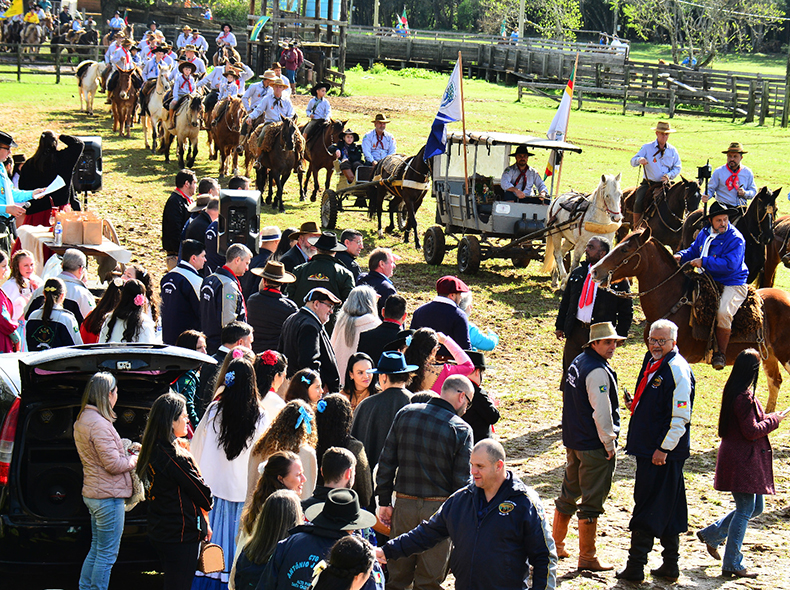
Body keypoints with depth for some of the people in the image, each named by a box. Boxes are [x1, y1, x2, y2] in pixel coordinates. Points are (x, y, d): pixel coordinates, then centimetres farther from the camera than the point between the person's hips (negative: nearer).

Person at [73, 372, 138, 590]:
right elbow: (113, 464, -22)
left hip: (92, 493, 10)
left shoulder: (82, 420, 11)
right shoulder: (99, 424, -21)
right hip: (108, 495, -10)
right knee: (107, 554, -3)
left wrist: (127, 452, 11)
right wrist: (135, 459, -4)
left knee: (96, 549, 19)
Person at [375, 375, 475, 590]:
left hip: (404, 505, 3)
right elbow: (462, 481, -10)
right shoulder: (461, 429, -10)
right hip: (438, 507, -3)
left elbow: (386, 461, 4)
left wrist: (384, 500, 10)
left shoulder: (405, 414, 2)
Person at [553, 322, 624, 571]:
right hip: (594, 446, -9)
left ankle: (556, 544, 33)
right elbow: (601, 412, -23)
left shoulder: (578, 362, 10)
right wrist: (609, 443, -13)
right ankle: (587, 558, 5)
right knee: (592, 500, -1)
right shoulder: (598, 371, -20)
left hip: (573, 441, 10)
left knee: (569, 493, 22)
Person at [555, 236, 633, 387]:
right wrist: (560, 326, 10)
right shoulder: (578, 273, 10)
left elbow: (626, 311, -1)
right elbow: (565, 301, 16)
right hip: (575, 331, 5)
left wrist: (620, 335, -5)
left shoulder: (617, 278, -5)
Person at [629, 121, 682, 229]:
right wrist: (639, 160, -27)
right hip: (649, 183, -2)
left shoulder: (672, 150, 9)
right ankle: (635, 227, -5)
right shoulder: (647, 148, 2)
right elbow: (633, 161, -2)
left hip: (665, 184, 2)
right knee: (639, 202, -23)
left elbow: (677, 167, 12)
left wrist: (669, 175, -9)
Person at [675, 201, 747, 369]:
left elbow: (729, 264, -25)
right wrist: (681, 256, -1)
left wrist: (704, 262, -28)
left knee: (723, 313, -31)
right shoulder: (704, 234, 7)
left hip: (732, 284, -8)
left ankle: (721, 353, -14)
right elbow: (693, 251, 21)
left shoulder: (735, 239, -15)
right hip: (708, 280, 8)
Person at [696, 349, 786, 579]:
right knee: (745, 510, -3)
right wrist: (774, 420, -8)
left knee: (756, 507, 16)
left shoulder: (733, 391, 10)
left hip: (740, 458, 10)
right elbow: (752, 431, -20)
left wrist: (768, 418, 10)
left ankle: (712, 534, 25)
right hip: (743, 460, -10)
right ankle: (732, 564, 2)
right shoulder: (745, 396, -21)